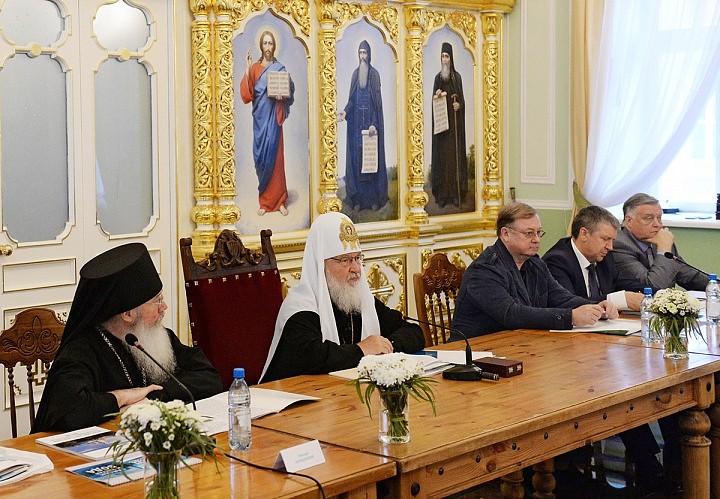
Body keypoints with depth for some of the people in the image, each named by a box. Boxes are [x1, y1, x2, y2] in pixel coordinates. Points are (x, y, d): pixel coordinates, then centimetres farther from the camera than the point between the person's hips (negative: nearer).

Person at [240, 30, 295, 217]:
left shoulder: (280, 69, 5)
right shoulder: (254, 68, 7)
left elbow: (290, 92, 6)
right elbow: (246, 96, -4)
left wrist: (282, 94, -17)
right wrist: (247, 71, -11)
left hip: (274, 118, -1)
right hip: (259, 118, 1)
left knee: (275, 157, -2)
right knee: (261, 157, 3)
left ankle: (278, 200, 6)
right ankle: (264, 201, 12)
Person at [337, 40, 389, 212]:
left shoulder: (374, 74, -2)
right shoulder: (355, 74, 10)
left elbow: (378, 101, -7)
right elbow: (352, 100, 9)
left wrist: (375, 124, -18)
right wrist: (345, 112, -12)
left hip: (370, 122, -4)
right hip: (357, 123, 4)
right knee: (357, 158, 2)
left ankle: (374, 198, 4)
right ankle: (358, 199, 5)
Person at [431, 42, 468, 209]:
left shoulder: (457, 77, 4)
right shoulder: (438, 78, 8)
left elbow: (462, 99, 6)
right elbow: (433, 101, 8)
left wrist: (459, 105, -16)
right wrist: (436, 96, -14)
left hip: (455, 123, -1)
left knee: (455, 155, -1)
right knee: (442, 156, -1)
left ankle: (456, 193, 3)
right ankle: (442, 195, 0)